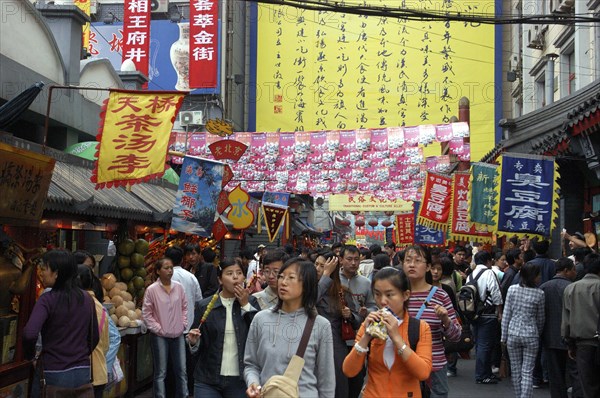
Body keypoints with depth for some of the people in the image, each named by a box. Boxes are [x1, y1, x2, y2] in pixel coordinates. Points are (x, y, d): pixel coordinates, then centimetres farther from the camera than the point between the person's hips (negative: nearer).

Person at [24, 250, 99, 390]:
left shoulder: (47, 300, -13)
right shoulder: (87, 298, 3)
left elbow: (29, 334, -25)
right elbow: (95, 337, 11)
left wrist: (30, 354, -7)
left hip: (55, 374, -4)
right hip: (83, 372, 5)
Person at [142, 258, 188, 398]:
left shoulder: (179, 287, 2)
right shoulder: (151, 289, -9)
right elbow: (146, 313, -6)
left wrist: (183, 325, 4)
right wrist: (158, 329, -9)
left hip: (178, 335, 4)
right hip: (160, 336, -4)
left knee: (181, 370, 9)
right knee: (160, 372, 4)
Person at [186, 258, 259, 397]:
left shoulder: (251, 302, 2)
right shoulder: (205, 306, 0)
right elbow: (198, 347, 7)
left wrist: (245, 305, -11)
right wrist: (193, 342, -14)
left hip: (240, 380, 0)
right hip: (207, 380, 0)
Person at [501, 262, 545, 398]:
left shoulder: (512, 289, -4)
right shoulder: (539, 294, -7)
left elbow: (506, 314, -2)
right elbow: (540, 318, 4)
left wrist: (504, 336, 5)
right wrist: (538, 333, 21)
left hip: (513, 334, 2)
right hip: (531, 335, -1)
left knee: (516, 370, 13)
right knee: (527, 372, 2)